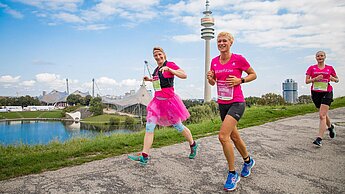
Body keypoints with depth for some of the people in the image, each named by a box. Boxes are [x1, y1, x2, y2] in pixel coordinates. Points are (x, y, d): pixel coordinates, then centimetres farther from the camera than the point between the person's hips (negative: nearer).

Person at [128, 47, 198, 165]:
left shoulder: (170, 64, -8)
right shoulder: (157, 69, 13)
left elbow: (184, 75, -21)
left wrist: (169, 69, -28)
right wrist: (150, 80, 18)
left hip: (169, 101, -6)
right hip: (157, 101, 7)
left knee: (178, 126, 7)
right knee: (149, 127, -5)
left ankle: (193, 145, 33)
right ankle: (144, 156, -4)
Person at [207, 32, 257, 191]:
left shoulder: (238, 59, -9)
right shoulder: (214, 61, 5)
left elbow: (253, 75, 2)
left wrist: (240, 80, -14)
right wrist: (210, 78, -8)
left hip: (236, 103, -6)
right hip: (222, 103, 6)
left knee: (223, 136, -19)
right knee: (234, 136, 18)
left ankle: (232, 174, 0)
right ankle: (248, 161, 45)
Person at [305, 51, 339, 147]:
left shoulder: (330, 68, 7)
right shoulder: (311, 68, 6)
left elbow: (337, 80, 16)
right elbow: (307, 81, 0)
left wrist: (333, 79, -6)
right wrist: (315, 78, -17)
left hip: (327, 93, -2)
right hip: (315, 93, 2)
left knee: (322, 115, -14)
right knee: (324, 114, 16)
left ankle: (319, 139, -17)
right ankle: (330, 127, 47)